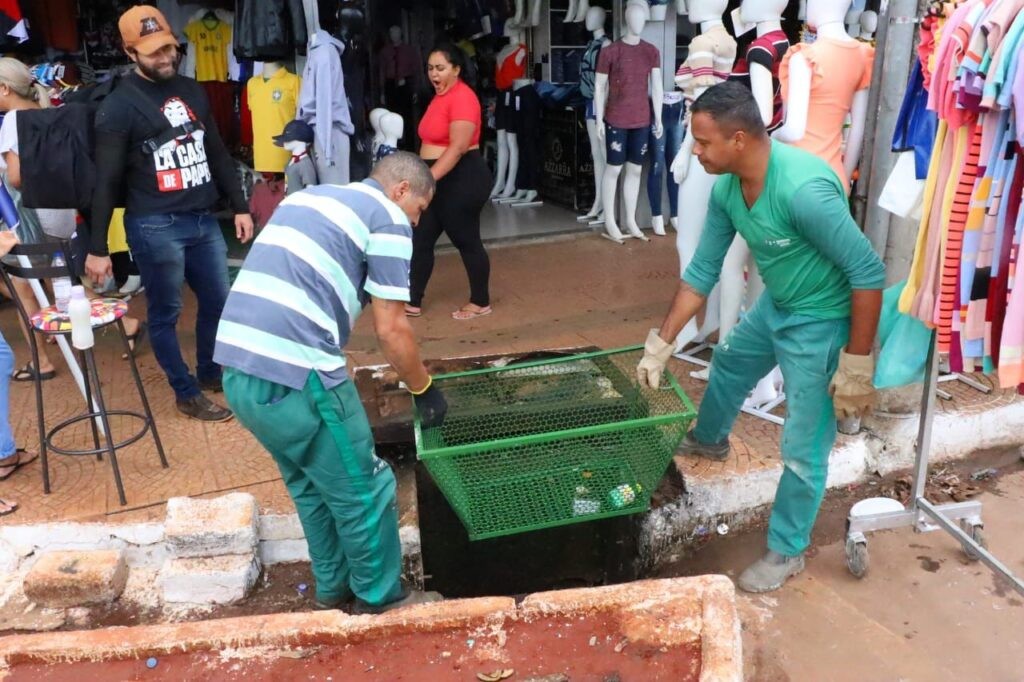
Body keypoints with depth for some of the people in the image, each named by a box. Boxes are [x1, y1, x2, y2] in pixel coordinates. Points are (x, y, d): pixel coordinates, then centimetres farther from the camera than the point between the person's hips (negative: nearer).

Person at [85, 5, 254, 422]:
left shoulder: (191, 91, 11)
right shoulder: (118, 106, -7)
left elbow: (217, 154, 18)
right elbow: (106, 182, -8)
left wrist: (239, 206, 14)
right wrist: (97, 249, -8)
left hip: (203, 220, 6)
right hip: (155, 227, -6)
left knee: (219, 301, 14)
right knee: (165, 314, 5)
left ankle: (211, 372, 36)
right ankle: (187, 394, 20)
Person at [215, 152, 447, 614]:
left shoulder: (307, 197, 23)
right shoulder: (387, 218, 0)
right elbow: (390, 330, -4)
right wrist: (424, 389, 12)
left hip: (238, 370, 9)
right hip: (295, 376, -8)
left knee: (311, 485, 26)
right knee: (363, 492, 11)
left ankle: (333, 587, 40)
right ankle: (381, 599, 28)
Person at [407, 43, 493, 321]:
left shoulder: (461, 97, -16)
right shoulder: (440, 95, 14)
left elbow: (457, 147, -24)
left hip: (462, 179, -10)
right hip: (440, 179, 10)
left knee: (466, 241, 1)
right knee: (420, 240, 8)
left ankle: (481, 303, 16)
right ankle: (413, 302, 15)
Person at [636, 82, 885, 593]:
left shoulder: (803, 189, -35)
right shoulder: (726, 188, -9)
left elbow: (869, 273, -29)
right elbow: (702, 270, 1)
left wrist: (857, 364, -26)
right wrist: (661, 343, 2)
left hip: (820, 322, -8)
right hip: (775, 305, 9)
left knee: (803, 449, 2)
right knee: (728, 363, 32)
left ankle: (786, 552, 24)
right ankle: (709, 439, 63)